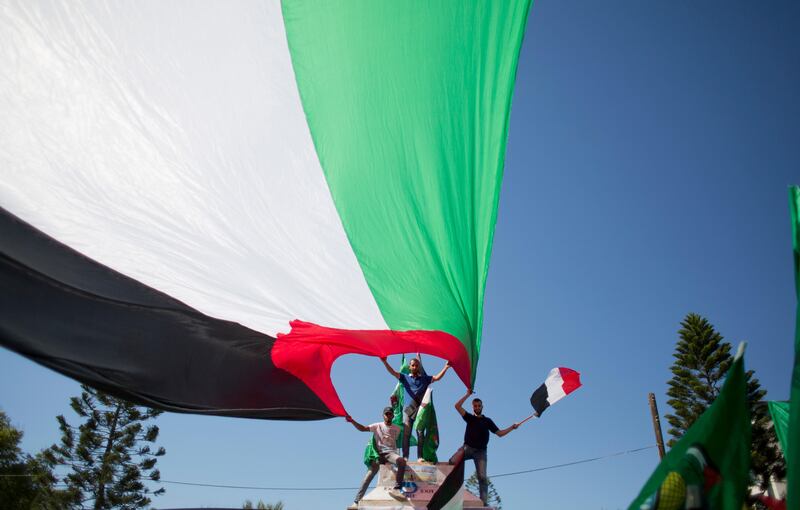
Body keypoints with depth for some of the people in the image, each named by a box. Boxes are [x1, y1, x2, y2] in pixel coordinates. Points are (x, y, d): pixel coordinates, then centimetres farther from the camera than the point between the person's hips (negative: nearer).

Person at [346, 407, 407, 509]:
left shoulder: (397, 429, 11)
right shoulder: (377, 426, 6)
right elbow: (362, 428, -6)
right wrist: (352, 421, -22)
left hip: (390, 453, 0)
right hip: (378, 454, 0)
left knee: (401, 461, -35)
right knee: (368, 476, -15)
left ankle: (396, 489, -33)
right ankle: (357, 502, -13)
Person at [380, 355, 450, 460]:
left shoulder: (424, 379, 14)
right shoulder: (405, 378, 11)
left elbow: (437, 377, 6)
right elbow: (393, 372, 1)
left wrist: (446, 367, -6)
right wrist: (385, 362, -13)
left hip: (420, 409, 1)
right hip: (408, 409, -1)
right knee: (406, 434, -5)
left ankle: (420, 456, 1)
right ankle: (405, 456, -3)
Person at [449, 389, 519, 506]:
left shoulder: (487, 421, 14)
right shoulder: (469, 417, 12)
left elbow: (499, 433, 12)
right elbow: (457, 406, 2)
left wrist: (512, 428, 2)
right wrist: (468, 395, 2)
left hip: (480, 451, 0)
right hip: (467, 447, 0)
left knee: (482, 477, -11)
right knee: (452, 462, -26)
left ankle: (484, 501, -13)